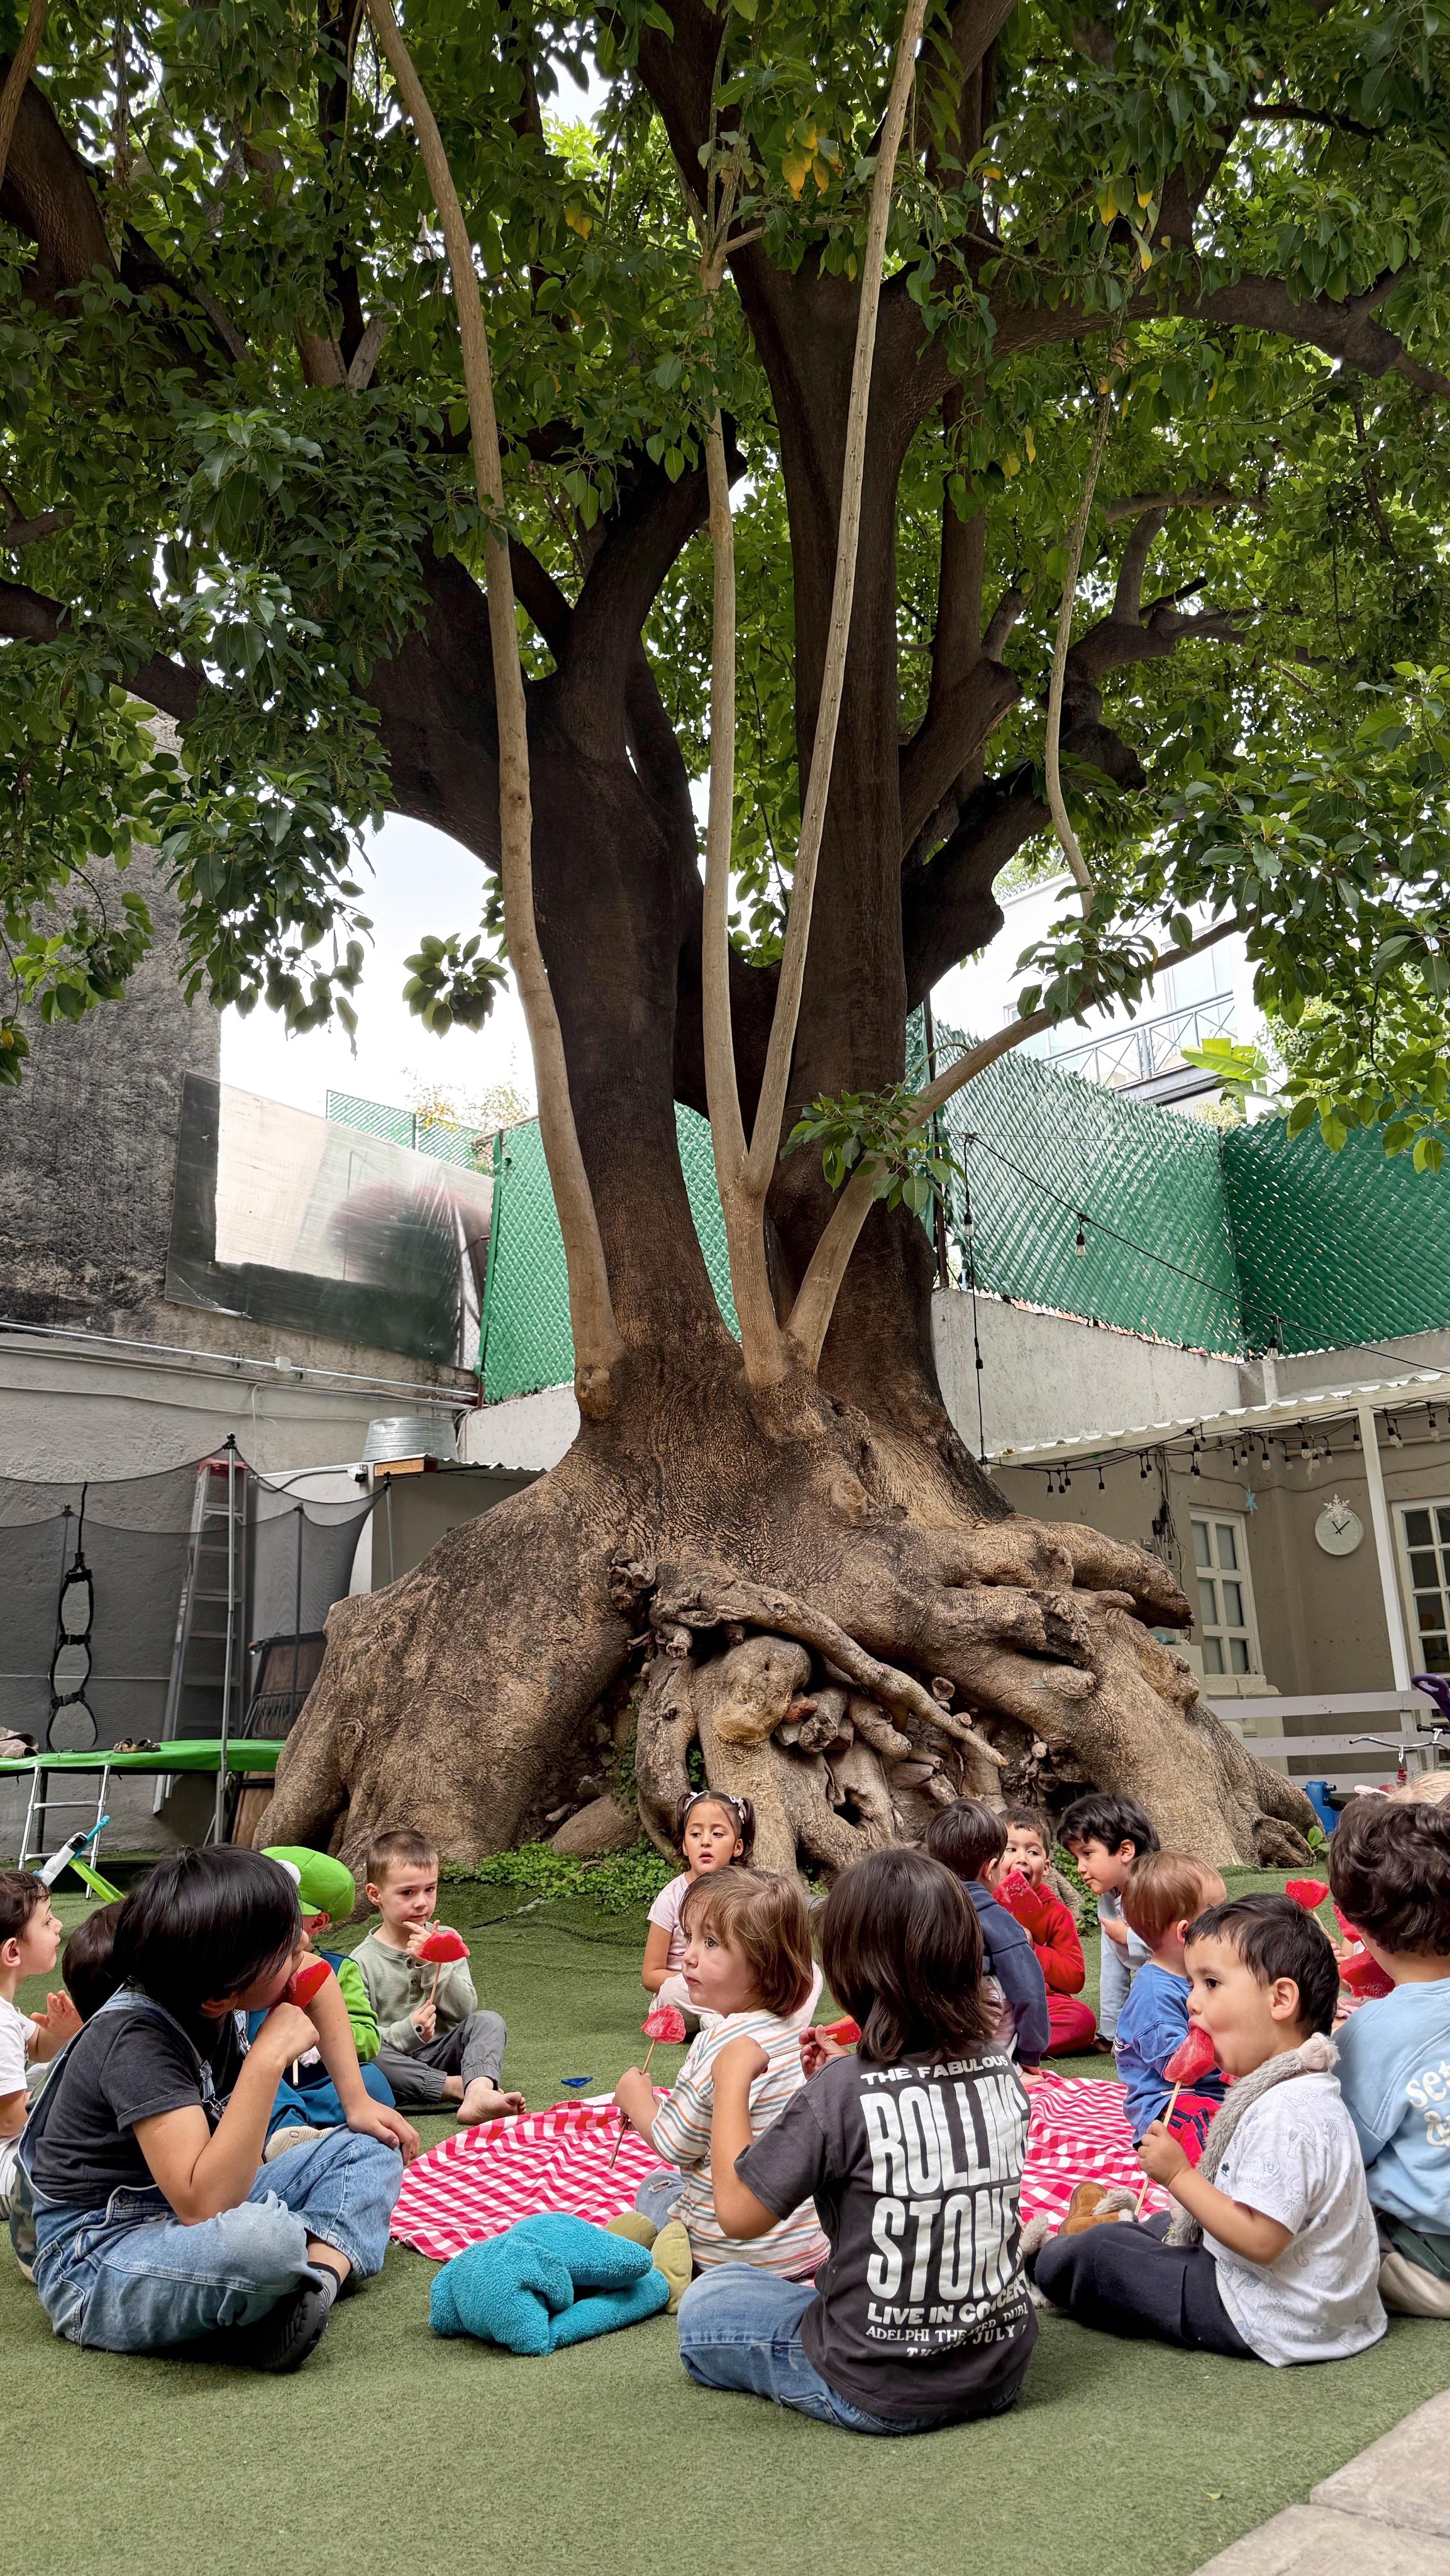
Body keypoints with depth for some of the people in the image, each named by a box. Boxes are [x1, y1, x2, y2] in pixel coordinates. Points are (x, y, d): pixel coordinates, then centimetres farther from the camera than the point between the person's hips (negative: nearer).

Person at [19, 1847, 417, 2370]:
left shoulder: (210, 1988, -7)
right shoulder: (137, 2040, -28)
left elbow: (317, 1980, 15)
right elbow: (202, 2203, -36)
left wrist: (357, 2103, 11)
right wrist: (267, 2059, -37)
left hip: (192, 2221, 9)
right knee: (265, 2237, -40)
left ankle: (318, 2271, -16)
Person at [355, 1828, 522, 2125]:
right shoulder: (363, 1962, -5)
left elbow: (466, 2008, -3)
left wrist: (432, 1964, -17)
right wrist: (408, 2031, -28)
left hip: (443, 2052, 3)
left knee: (489, 2022, -21)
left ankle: (478, 2093, -49)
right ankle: (460, 2087, -32)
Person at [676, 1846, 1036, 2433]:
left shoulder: (839, 2096, -24)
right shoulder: (1001, 2070, -6)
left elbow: (738, 2213, -15)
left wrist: (732, 2079, -5)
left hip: (879, 2394, -6)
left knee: (705, 2303, 15)